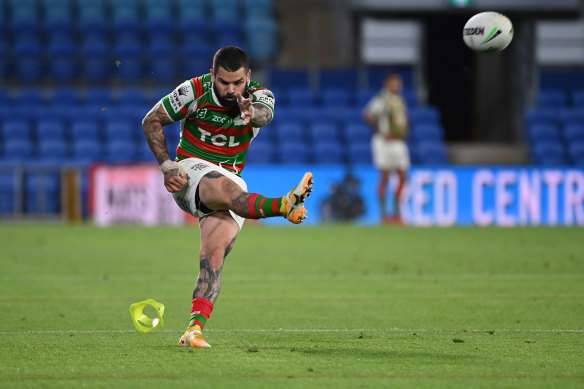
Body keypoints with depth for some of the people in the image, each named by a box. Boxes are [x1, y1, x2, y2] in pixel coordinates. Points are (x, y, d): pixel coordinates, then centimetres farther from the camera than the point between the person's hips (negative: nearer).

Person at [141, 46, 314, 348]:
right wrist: (167, 166, -12)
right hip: (192, 171, -2)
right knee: (224, 189, -39)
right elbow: (151, 121, -1)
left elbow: (264, 114, -34)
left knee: (214, 252, -22)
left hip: (231, 181, 2)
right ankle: (284, 205, -64)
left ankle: (195, 329, -30)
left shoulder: (259, 95, -9)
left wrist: (252, 114, -60)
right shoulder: (194, 91, -11)